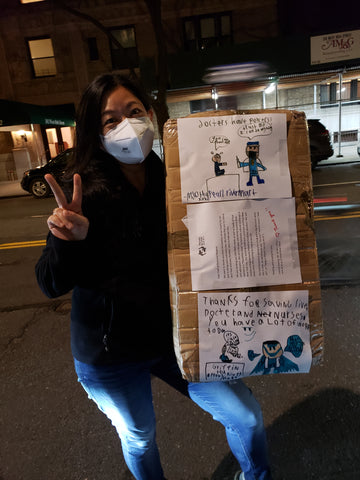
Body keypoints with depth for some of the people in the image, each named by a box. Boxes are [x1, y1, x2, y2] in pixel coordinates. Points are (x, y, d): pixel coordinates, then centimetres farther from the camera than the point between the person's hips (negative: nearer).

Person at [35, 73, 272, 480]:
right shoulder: (85, 191, -17)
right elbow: (52, 284, -17)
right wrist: (69, 240, -37)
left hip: (176, 336, 3)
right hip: (109, 356, -2)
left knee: (246, 417, 11)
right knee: (138, 437, 21)